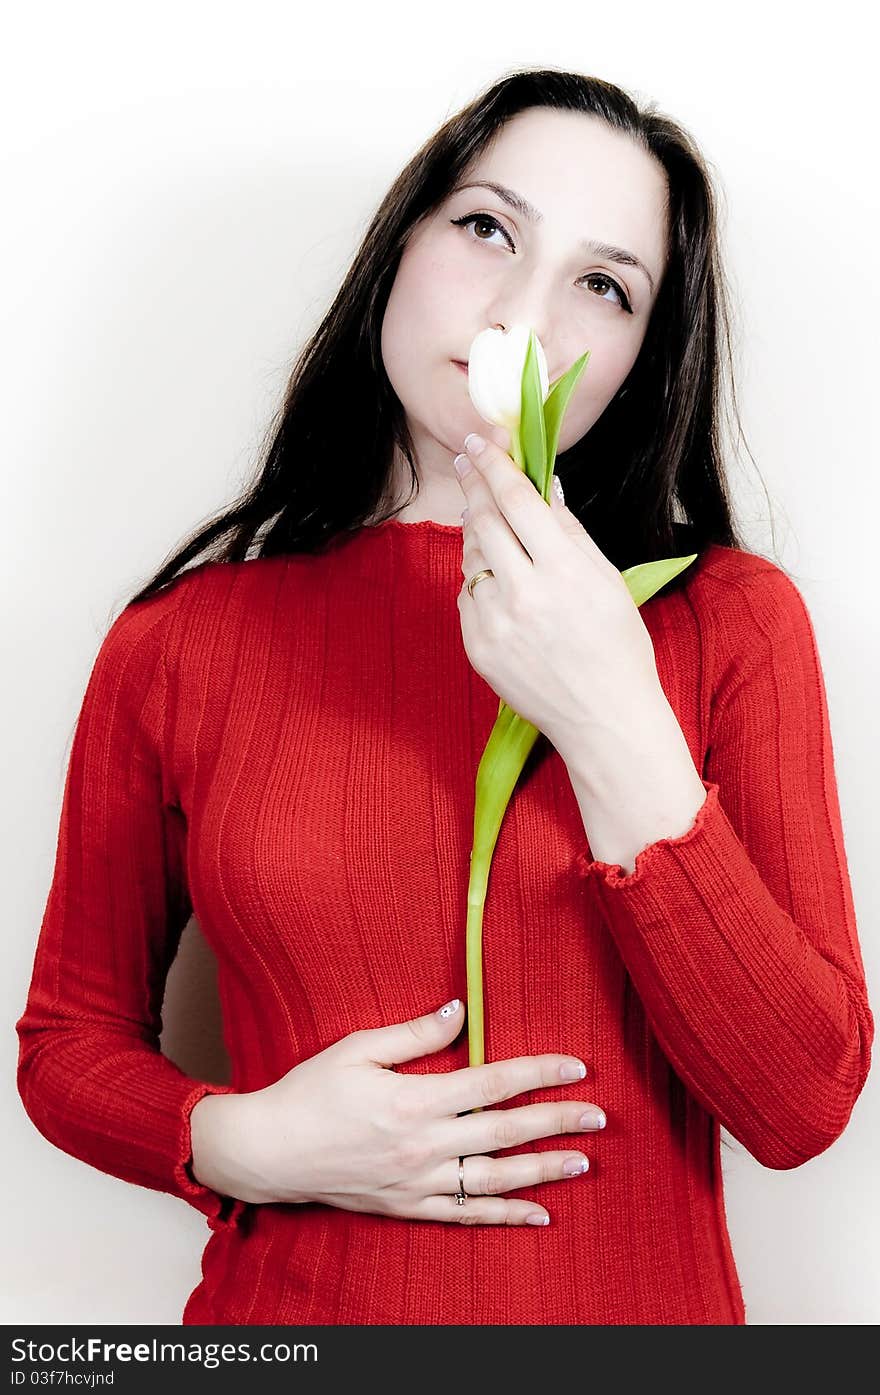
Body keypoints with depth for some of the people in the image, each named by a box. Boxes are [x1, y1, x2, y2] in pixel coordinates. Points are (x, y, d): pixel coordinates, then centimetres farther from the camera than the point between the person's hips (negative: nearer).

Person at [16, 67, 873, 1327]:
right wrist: (248, 1144, -17)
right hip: (290, 1305, 0)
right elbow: (70, 1039, 3)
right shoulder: (180, 642, -8)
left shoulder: (732, 618, -9)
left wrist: (618, 734, -23)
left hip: (640, 1304, 1)